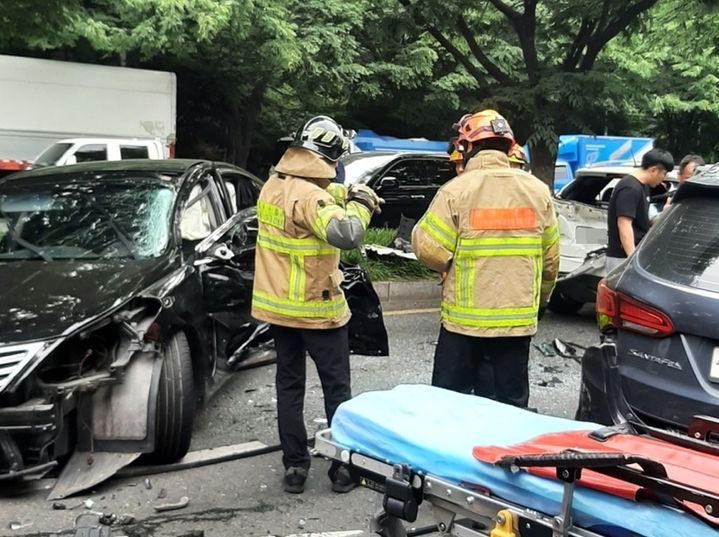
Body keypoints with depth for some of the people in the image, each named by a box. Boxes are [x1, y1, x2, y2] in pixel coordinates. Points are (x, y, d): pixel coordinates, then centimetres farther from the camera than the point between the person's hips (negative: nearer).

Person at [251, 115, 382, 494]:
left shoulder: (272, 187, 4)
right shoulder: (310, 196, -23)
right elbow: (347, 236, -36)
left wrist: (345, 199, 5)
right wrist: (360, 204, -18)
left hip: (277, 306, 7)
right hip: (316, 309, -7)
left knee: (289, 385, 14)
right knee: (336, 388, 8)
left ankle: (294, 467, 18)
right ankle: (344, 467, 14)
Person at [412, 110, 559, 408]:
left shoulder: (456, 191, -11)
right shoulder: (537, 191, 2)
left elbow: (429, 249, -15)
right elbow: (550, 256, 9)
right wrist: (541, 300, 24)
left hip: (465, 317, -3)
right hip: (519, 317, 3)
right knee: (512, 401, 12)